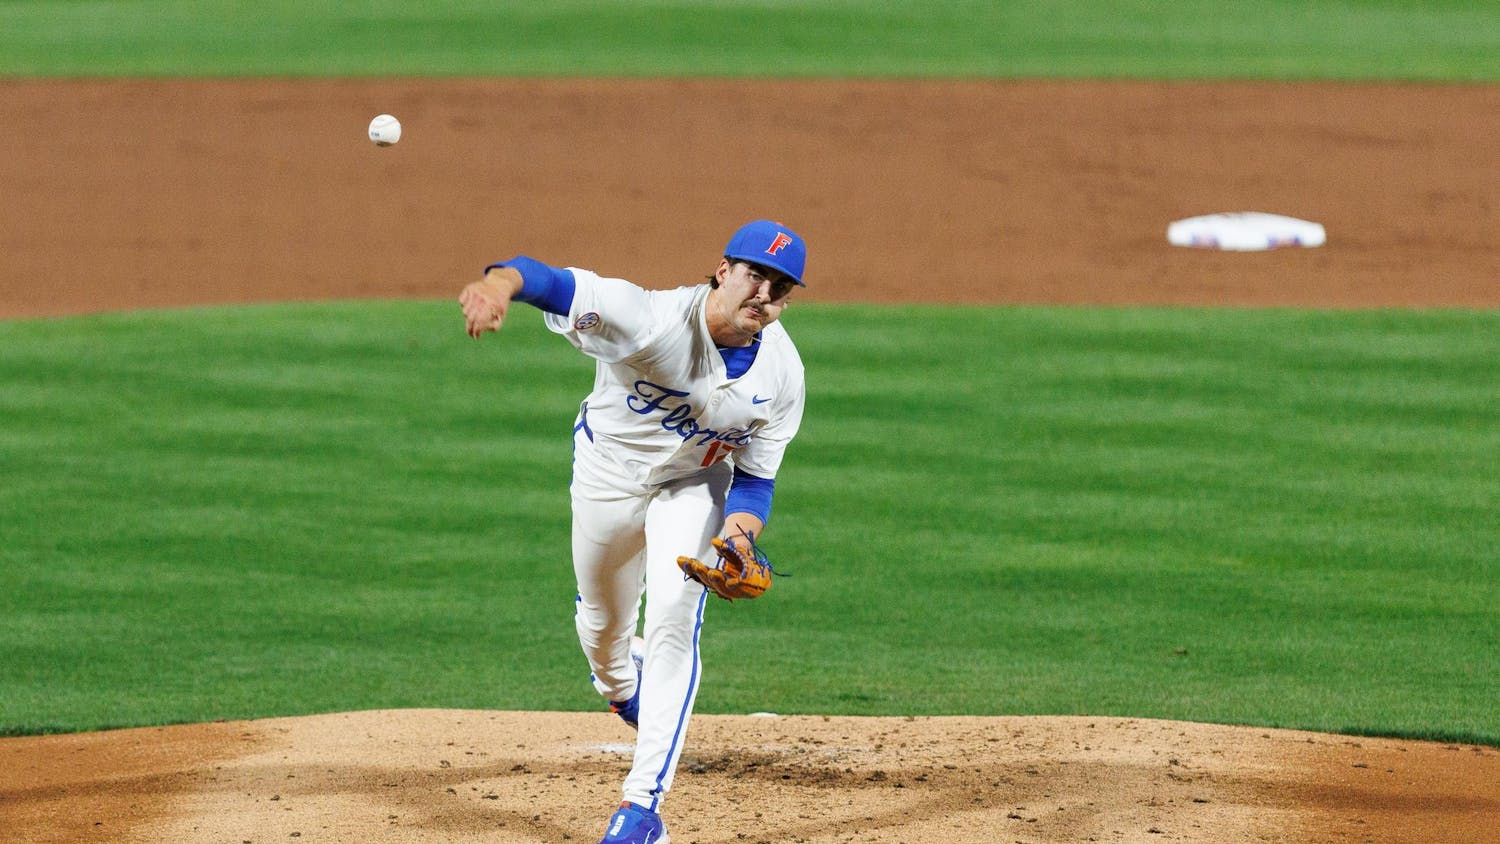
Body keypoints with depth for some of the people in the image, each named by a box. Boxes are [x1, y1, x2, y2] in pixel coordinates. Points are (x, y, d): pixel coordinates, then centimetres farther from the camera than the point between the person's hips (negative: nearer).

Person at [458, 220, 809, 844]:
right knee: (601, 625, 15)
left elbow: (755, 479, -11)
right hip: (609, 475, -1)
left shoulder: (782, 375, -21)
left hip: (695, 485, 1)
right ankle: (621, 687, 55)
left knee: (673, 621, -18)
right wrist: (500, 282, -71)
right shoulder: (652, 319, -35)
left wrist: (739, 537, -32)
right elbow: (551, 283, -48)